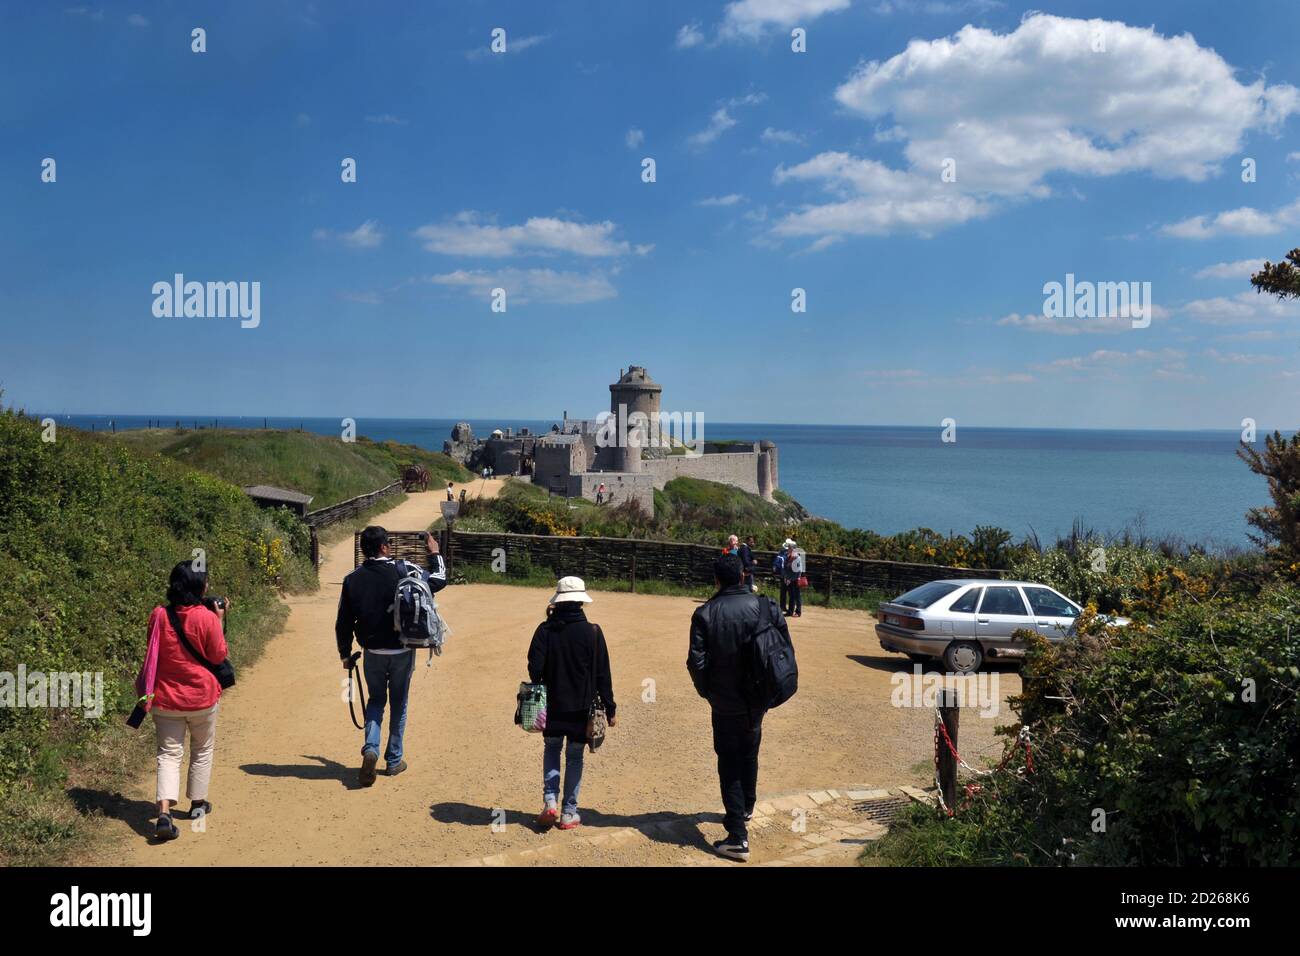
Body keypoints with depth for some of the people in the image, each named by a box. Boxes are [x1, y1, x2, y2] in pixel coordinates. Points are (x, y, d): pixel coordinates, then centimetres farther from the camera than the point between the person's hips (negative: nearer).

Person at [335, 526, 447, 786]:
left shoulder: (353, 580, -4)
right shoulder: (403, 573, -12)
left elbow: (343, 623, 0)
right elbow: (440, 579, 1)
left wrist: (345, 654, 12)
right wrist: (435, 554, 17)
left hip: (373, 652, 2)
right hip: (402, 651, -2)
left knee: (376, 699, 20)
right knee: (398, 703, 13)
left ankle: (370, 748, -2)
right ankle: (394, 760, 21)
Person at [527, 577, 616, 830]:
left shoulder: (545, 630, -8)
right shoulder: (592, 632, -10)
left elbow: (535, 669, -9)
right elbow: (602, 674, -7)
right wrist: (609, 708, 0)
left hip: (551, 705, 1)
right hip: (581, 707, -1)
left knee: (551, 749, 21)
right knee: (574, 757, 11)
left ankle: (550, 800, 5)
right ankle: (569, 813, 14)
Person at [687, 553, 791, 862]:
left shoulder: (705, 613, -14)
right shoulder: (765, 605, -9)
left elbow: (696, 662, -16)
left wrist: (706, 691, 2)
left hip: (725, 702, -3)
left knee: (729, 763, 6)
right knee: (749, 754, 26)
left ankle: (738, 837, 1)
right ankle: (746, 809, 45)